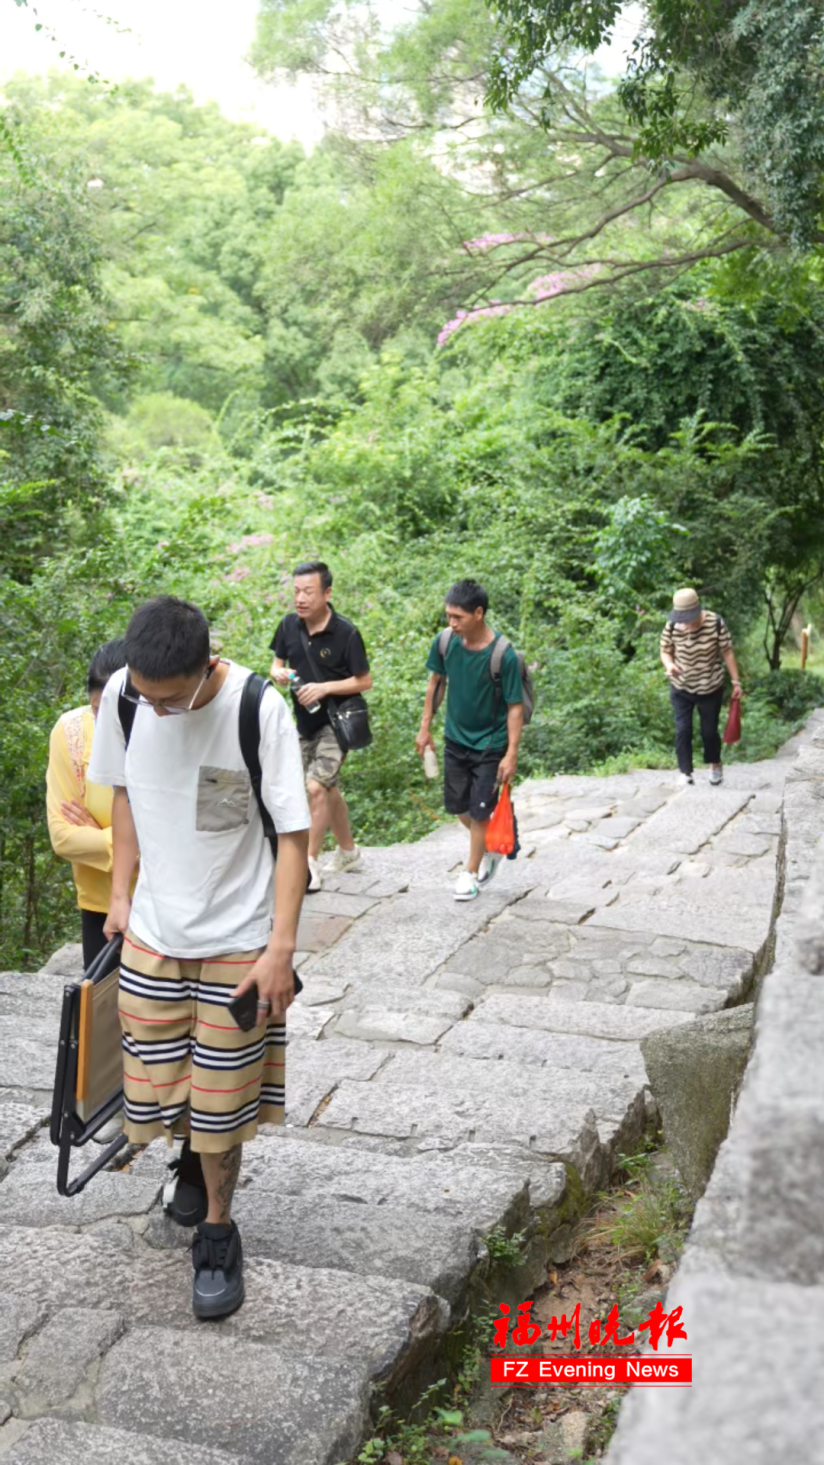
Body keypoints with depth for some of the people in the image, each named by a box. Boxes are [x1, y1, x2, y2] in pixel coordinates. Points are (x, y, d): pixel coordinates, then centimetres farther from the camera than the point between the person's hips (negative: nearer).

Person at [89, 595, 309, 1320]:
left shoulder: (259, 710, -22)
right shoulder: (122, 696, -9)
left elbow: (293, 834, -15)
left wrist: (281, 947, -17)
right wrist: (120, 894, 8)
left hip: (238, 940, -4)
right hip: (153, 932, 4)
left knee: (220, 1106, 5)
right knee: (155, 1087, 12)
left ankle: (217, 1231, 29)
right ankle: (193, 1156, 45)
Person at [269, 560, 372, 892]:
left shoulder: (345, 633, -18)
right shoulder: (289, 625, -4)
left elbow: (364, 681, -12)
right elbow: (277, 663, 9)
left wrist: (325, 687, -24)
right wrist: (278, 673, -15)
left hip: (336, 722, -6)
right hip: (305, 722, 6)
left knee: (316, 787, -18)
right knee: (329, 789, 18)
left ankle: (310, 864, -8)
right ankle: (348, 853, 37)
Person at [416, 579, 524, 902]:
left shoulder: (503, 655, -25)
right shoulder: (445, 642, -13)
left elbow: (515, 706, -18)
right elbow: (435, 682, 4)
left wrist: (511, 754, -19)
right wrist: (425, 728, 7)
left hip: (490, 744, -5)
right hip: (455, 739, 5)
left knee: (480, 811, 3)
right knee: (458, 807, 13)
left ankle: (471, 872, 23)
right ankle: (491, 847, 39)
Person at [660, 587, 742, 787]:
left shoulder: (715, 623, -19)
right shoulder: (672, 626, -16)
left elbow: (727, 653, -9)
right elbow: (665, 651, -2)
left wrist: (736, 681, -6)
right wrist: (669, 665, -25)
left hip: (710, 688, -1)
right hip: (681, 689, 1)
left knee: (709, 731, 10)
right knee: (683, 731, -6)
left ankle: (715, 764, 36)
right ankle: (685, 772, 6)